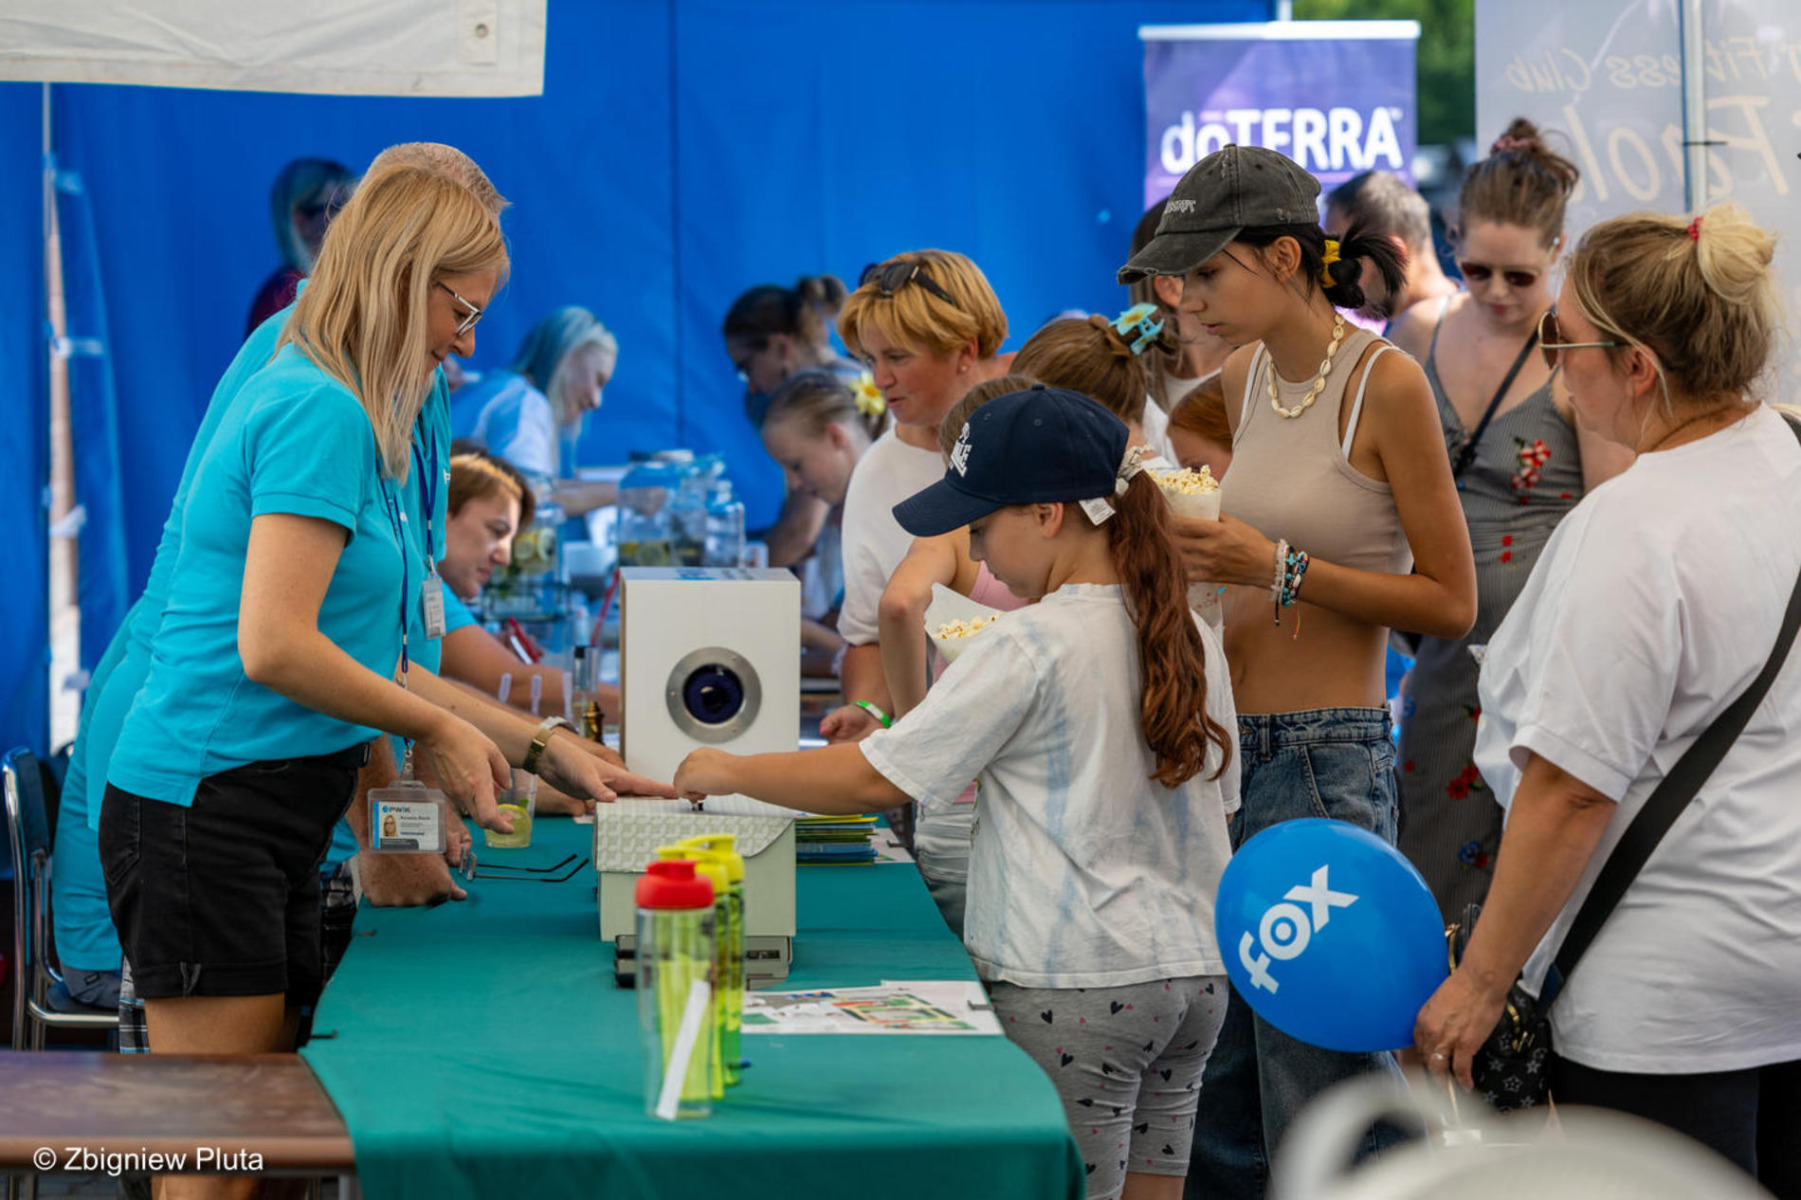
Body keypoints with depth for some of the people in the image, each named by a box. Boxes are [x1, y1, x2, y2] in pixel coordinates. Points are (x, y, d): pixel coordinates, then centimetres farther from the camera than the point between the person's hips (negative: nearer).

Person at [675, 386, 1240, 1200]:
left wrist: (730, 773, 3)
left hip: (1075, 988, -8)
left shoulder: (1030, 647, -13)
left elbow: (877, 780, -9)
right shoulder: (1192, 641, 9)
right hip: (1196, 977, 8)